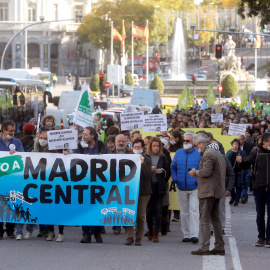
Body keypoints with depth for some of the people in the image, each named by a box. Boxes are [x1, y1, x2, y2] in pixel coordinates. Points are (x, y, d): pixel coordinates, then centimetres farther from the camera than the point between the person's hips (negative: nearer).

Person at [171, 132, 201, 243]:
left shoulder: (199, 154, -3)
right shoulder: (178, 153, 9)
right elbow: (173, 167, 16)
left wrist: (199, 180, -14)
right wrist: (175, 178, 2)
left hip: (194, 188, -4)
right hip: (181, 188, 4)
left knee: (193, 211, -12)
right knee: (184, 213, 8)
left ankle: (194, 234, -14)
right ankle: (186, 235, 15)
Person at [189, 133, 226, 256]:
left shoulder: (208, 154, -13)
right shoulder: (217, 152, 18)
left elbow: (206, 171, -24)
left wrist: (196, 172, -5)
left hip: (208, 191, -10)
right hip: (217, 190, 10)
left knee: (204, 219, -8)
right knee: (215, 218, 13)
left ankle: (205, 247, -11)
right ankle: (219, 247, 14)